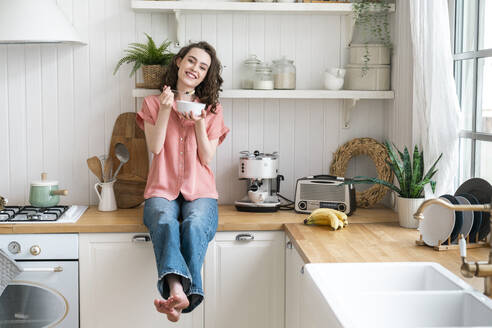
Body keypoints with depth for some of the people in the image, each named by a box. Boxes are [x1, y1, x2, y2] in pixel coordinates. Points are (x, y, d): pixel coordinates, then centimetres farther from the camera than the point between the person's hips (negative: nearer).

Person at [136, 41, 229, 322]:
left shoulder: (212, 109, 14)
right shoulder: (153, 103, 14)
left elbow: (208, 157, 4)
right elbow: (155, 147, -1)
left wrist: (199, 123, -8)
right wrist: (166, 110, -7)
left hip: (200, 192, 1)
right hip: (162, 191, -1)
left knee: (194, 226, -35)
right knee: (165, 222, -36)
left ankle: (181, 297, -46)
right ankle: (177, 291, -56)